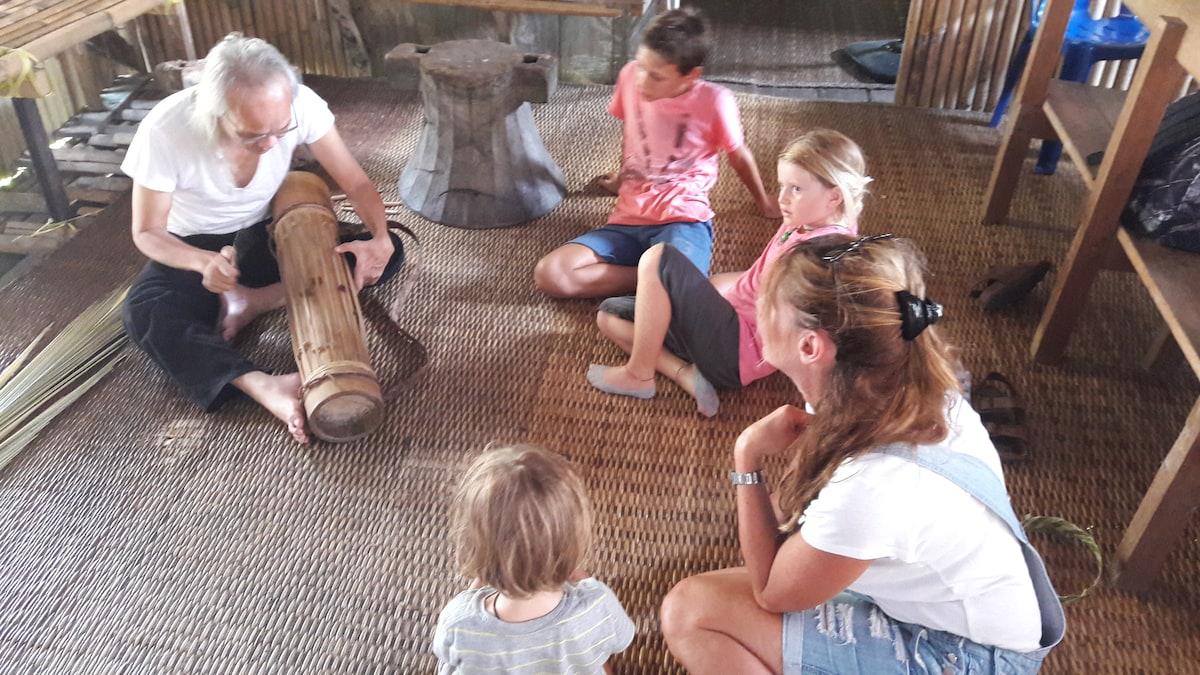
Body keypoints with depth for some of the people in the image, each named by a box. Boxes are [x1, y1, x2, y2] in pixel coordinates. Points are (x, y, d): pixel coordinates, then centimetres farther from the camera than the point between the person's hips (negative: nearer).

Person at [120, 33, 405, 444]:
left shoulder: (300, 104, -26)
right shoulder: (164, 130, -30)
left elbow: (355, 183, -15)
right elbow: (147, 232, -18)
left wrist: (380, 239, -35)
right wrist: (203, 262, -38)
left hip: (268, 234, 3)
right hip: (196, 246, -2)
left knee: (387, 254, -18)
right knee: (142, 315, -34)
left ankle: (254, 301, -17)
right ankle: (266, 387, -45)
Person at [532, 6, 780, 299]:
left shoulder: (715, 101, -10)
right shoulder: (631, 76, 1)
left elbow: (739, 156, 8)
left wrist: (764, 202, 24)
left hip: (683, 220, -5)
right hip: (628, 221, 6)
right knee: (548, 274, -19)